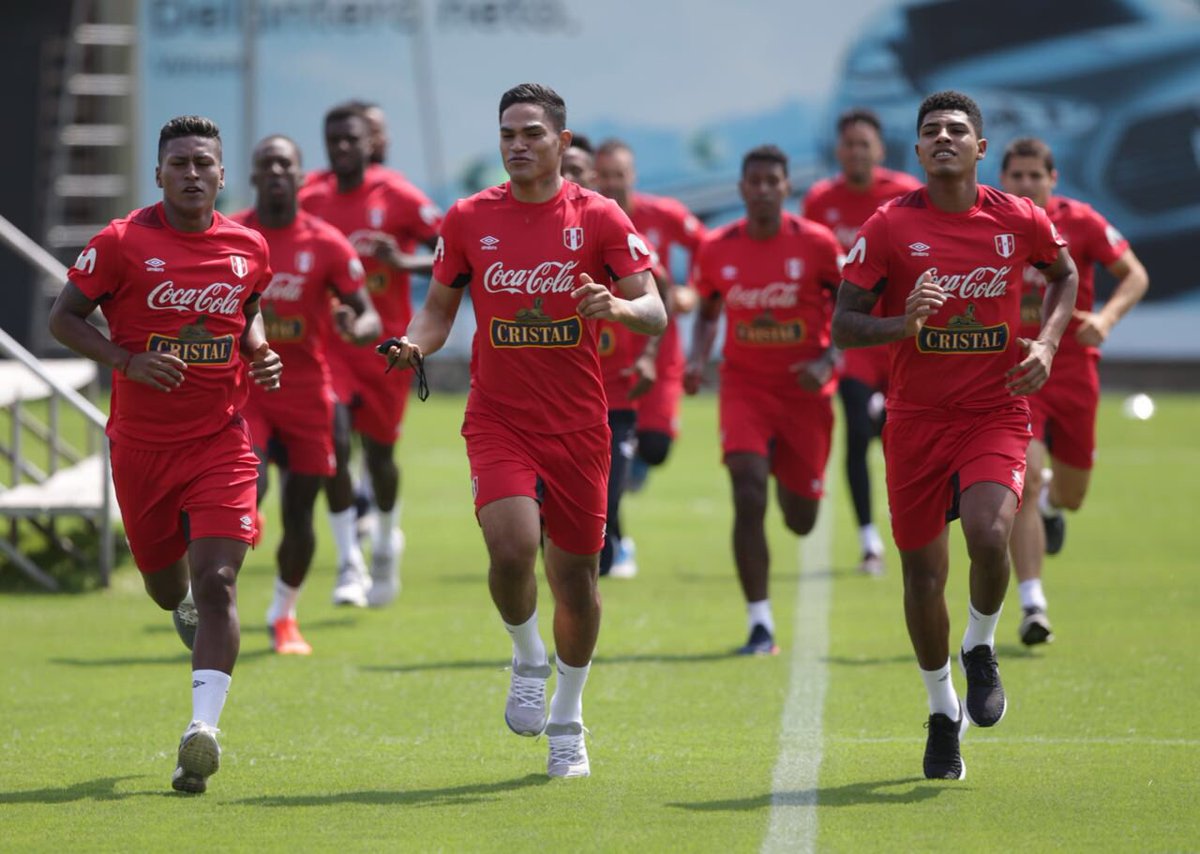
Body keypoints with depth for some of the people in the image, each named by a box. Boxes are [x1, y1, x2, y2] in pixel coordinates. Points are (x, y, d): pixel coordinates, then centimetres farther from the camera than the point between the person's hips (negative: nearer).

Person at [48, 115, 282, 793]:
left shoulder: (248, 248, 2)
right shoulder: (123, 242, -8)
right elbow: (64, 317, -3)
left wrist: (260, 355, 1)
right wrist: (129, 359, -17)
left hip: (220, 440, 0)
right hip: (142, 444, 0)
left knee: (215, 583, -15)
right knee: (167, 584, 15)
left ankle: (203, 730, -22)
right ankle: (188, 611, 55)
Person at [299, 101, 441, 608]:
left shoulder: (397, 199, -8)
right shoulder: (310, 203, 1)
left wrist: (405, 262, -25)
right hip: (332, 342, 1)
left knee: (379, 452, 10)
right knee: (335, 441, -17)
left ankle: (386, 538, 41)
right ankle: (349, 565, -11)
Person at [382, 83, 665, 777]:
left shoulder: (598, 218, -2)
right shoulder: (470, 219, 4)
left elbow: (655, 314, -7)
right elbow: (440, 306, 14)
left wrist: (615, 306, -29)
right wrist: (415, 344, -8)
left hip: (578, 425, 0)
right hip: (498, 419, 0)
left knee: (576, 575, 6)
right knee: (512, 546, -23)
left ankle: (567, 721, 27)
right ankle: (528, 660, 8)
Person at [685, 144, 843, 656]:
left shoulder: (817, 244, -9)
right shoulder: (716, 249, -2)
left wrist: (827, 361, -16)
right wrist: (697, 358, -4)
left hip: (804, 389, 0)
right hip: (745, 386, 0)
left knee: (801, 521, 10)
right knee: (748, 496, -20)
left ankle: (789, 482, 52)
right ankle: (760, 625, -16)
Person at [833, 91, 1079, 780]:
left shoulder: (1019, 220, -1)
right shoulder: (889, 227, -5)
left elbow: (1064, 274, 20)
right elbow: (843, 326, -3)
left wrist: (1047, 343, 3)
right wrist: (904, 323, -23)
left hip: (997, 413, 0)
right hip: (917, 418, 1)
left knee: (989, 537, -24)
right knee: (924, 572, 5)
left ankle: (981, 648, 7)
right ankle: (944, 711, 26)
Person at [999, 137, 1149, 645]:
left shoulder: (1080, 222, -5)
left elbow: (1135, 275, -3)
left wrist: (1107, 317, -20)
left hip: (1072, 370, 1)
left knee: (1070, 497, 11)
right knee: (1024, 479, -20)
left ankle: (1051, 503, 53)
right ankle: (1032, 606, -18)